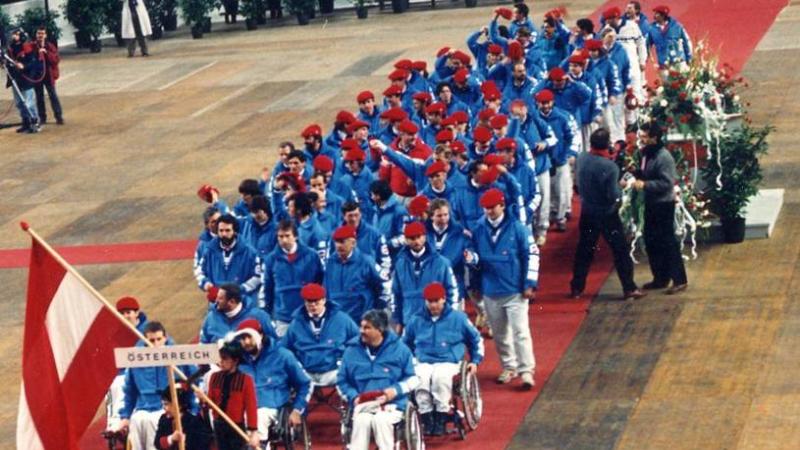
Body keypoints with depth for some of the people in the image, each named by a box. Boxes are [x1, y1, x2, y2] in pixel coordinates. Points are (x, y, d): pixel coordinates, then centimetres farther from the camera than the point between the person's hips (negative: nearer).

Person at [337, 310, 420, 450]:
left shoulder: (399, 348, 5)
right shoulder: (352, 350, 8)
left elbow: (413, 379, 10)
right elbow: (342, 381, 15)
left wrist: (396, 390, -9)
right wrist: (353, 397, -4)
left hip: (392, 405, -1)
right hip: (363, 405, 1)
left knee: (381, 420, -34)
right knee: (361, 421, -32)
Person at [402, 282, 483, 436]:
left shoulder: (458, 318, 6)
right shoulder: (416, 320, 11)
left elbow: (476, 339, 19)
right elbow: (405, 344, 29)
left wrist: (475, 361, 13)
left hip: (449, 362, -2)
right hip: (424, 363, 2)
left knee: (441, 377, -37)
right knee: (420, 378, -35)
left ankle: (441, 419, -27)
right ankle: (427, 418, -24)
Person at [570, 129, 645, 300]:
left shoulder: (581, 159, -7)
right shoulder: (610, 167, -25)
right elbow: (613, 195, -23)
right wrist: (620, 187, -3)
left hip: (587, 212, 5)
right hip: (607, 214, -5)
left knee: (584, 250, 15)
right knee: (621, 251, 6)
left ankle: (576, 288, 19)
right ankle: (629, 288, 9)